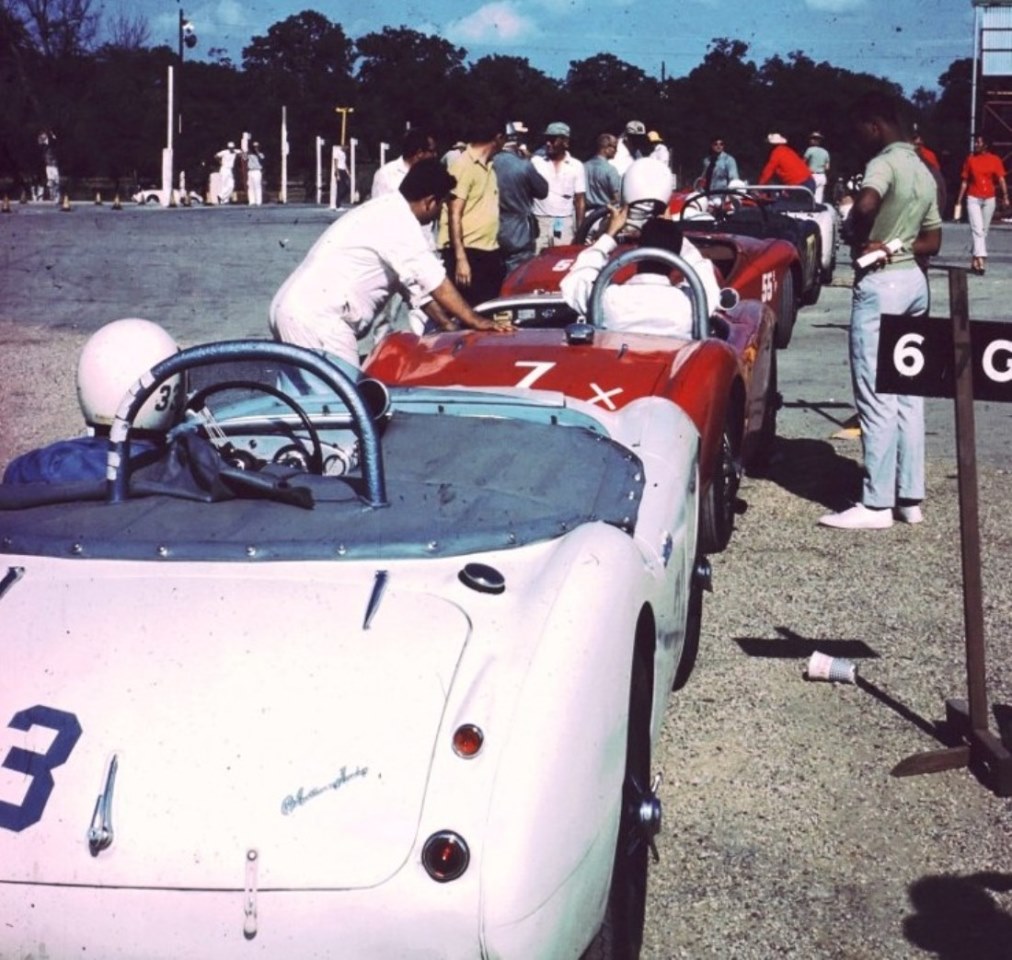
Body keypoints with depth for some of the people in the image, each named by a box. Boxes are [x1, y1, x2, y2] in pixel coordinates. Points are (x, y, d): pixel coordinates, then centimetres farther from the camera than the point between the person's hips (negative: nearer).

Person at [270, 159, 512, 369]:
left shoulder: (389, 212, 18)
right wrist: (476, 321, -9)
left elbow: (417, 283, 22)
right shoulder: (397, 220, -12)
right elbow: (436, 282, -14)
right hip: (316, 317, -10)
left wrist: (449, 326, 22)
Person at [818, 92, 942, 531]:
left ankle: (877, 503, -4)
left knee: (876, 398, -6)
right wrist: (893, 245, 6)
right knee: (908, 394, 11)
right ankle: (910, 497, 14)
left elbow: (865, 205, -34)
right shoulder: (923, 171, 16)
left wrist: (855, 236, -15)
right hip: (913, 279, 10)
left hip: (880, 283, -10)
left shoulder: (885, 162, -13)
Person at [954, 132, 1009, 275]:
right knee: (977, 230, -12)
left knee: (984, 231, 8)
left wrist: (1005, 196, -16)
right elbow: (964, 181, 6)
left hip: (989, 199, 1)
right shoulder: (970, 159, 2)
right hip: (973, 199, -1)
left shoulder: (995, 160, 0)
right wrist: (959, 200, 4)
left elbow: (1001, 179, -5)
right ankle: (980, 261, -20)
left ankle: (974, 261, 19)